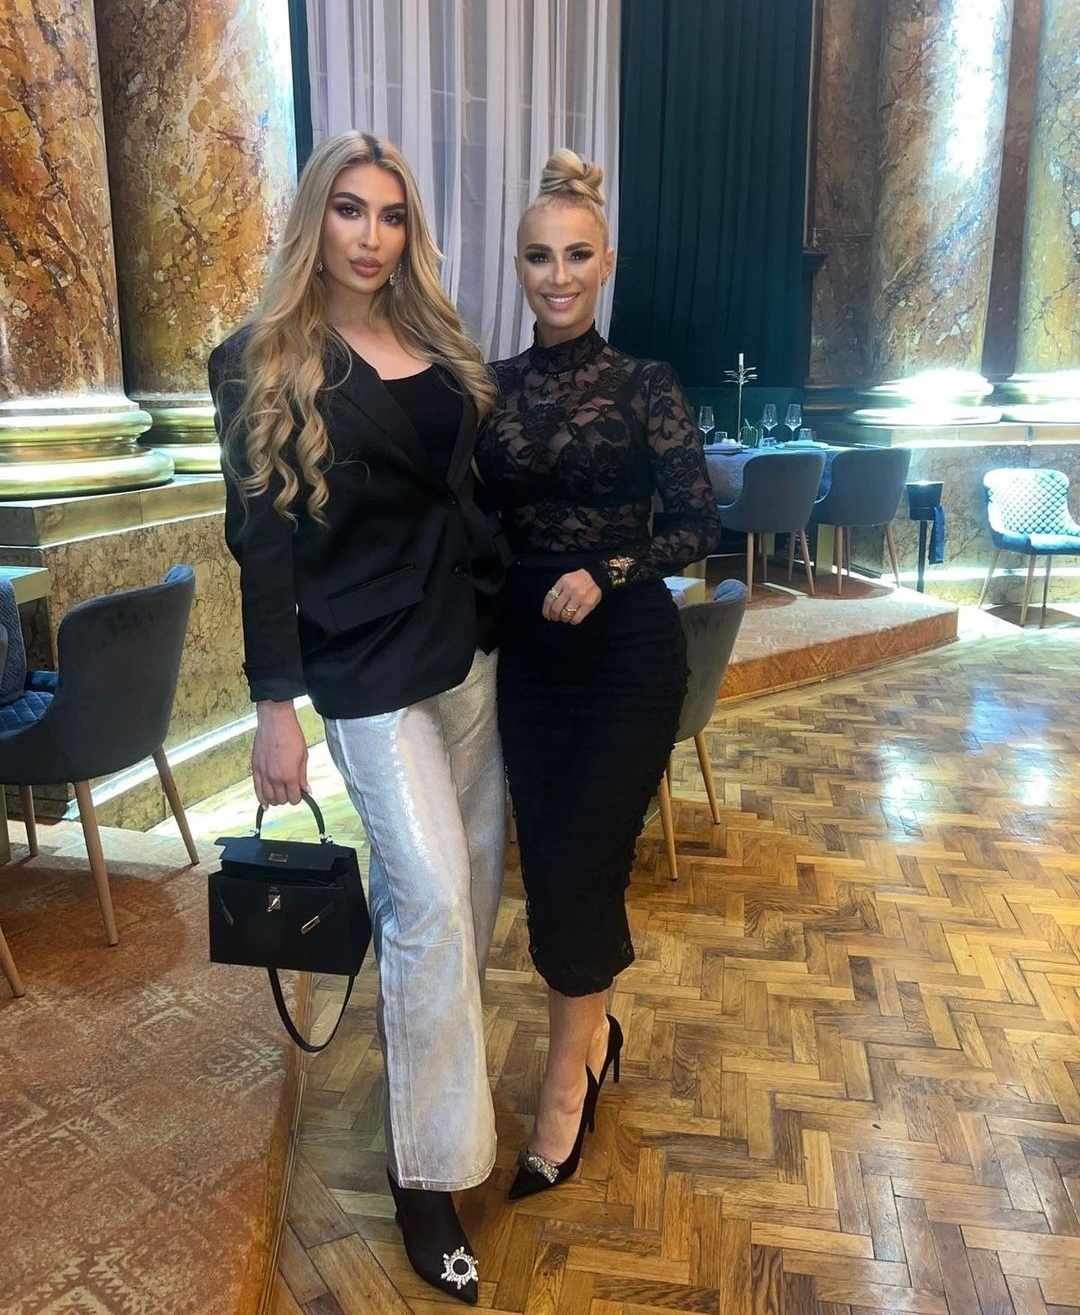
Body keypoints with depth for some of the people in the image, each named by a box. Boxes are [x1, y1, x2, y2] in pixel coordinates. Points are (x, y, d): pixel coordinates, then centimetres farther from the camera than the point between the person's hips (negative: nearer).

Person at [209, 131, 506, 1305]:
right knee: (432, 899, -8)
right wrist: (274, 705, -11)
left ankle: (424, 1038, 42)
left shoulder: (440, 348, 11)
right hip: (370, 670, -6)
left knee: (475, 873, 14)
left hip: (471, 646, 6)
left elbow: (473, 493, 13)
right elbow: (263, 541, -8)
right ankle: (428, 1171, 10)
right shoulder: (261, 364, -4)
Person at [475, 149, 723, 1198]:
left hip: (629, 651, -3)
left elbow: (699, 527, -5)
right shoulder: (489, 389, 5)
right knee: (546, 857, 10)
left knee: (582, 861, -3)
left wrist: (608, 572, -19)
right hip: (525, 652, 4)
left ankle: (567, 1071, 19)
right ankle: (594, 1032, 35)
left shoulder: (647, 387, -4)